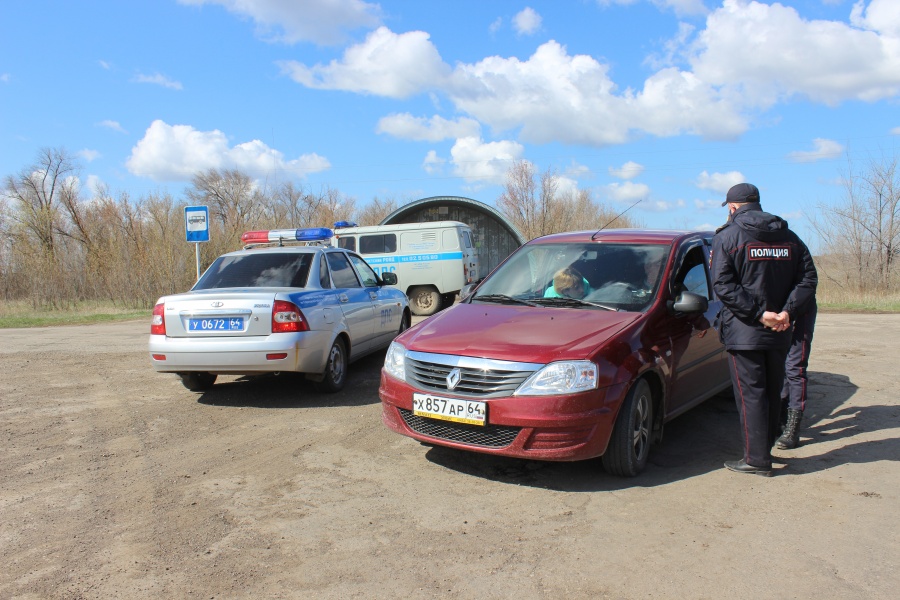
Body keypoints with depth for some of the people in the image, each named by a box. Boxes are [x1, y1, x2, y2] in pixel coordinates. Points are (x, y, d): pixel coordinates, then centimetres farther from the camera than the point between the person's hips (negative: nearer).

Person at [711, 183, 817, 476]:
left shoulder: (727, 236, -6)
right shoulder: (789, 237, 9)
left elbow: (723, 286, -17)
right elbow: (808, 279, 2)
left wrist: (759, 314, -17)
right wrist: (786, 312, -6)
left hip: (744, 332, -5)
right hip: (779, 332, 6)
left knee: (750, 395, 1)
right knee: (772, 392, 17)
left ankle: (756, 460, 5)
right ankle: (765, 448, 30)